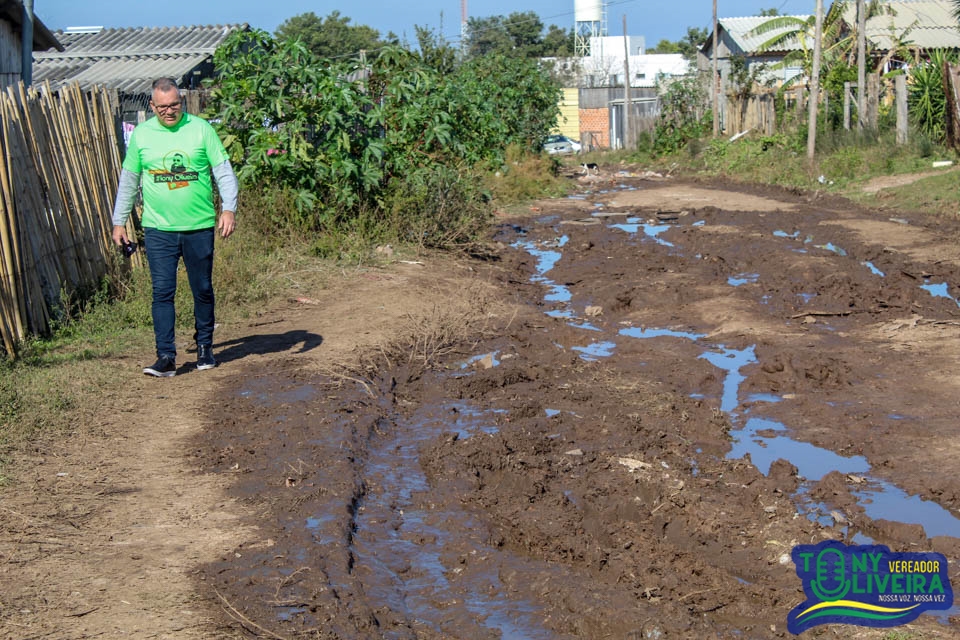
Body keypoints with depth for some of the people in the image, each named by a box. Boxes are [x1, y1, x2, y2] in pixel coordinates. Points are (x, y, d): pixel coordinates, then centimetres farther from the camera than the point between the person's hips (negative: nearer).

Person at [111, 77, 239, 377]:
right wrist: (119, 221, 13)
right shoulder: (141, 134, 4)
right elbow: (128, 181, 13)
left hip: (199, 227, 0)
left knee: (203, 290, 10)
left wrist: (229, 208, -12)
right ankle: (166, 356, -3)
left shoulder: (201, 128, -1)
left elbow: (223, 171, 0)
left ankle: (205, 347, 27)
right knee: (162, 292, -5)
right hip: (158, 229, 0)